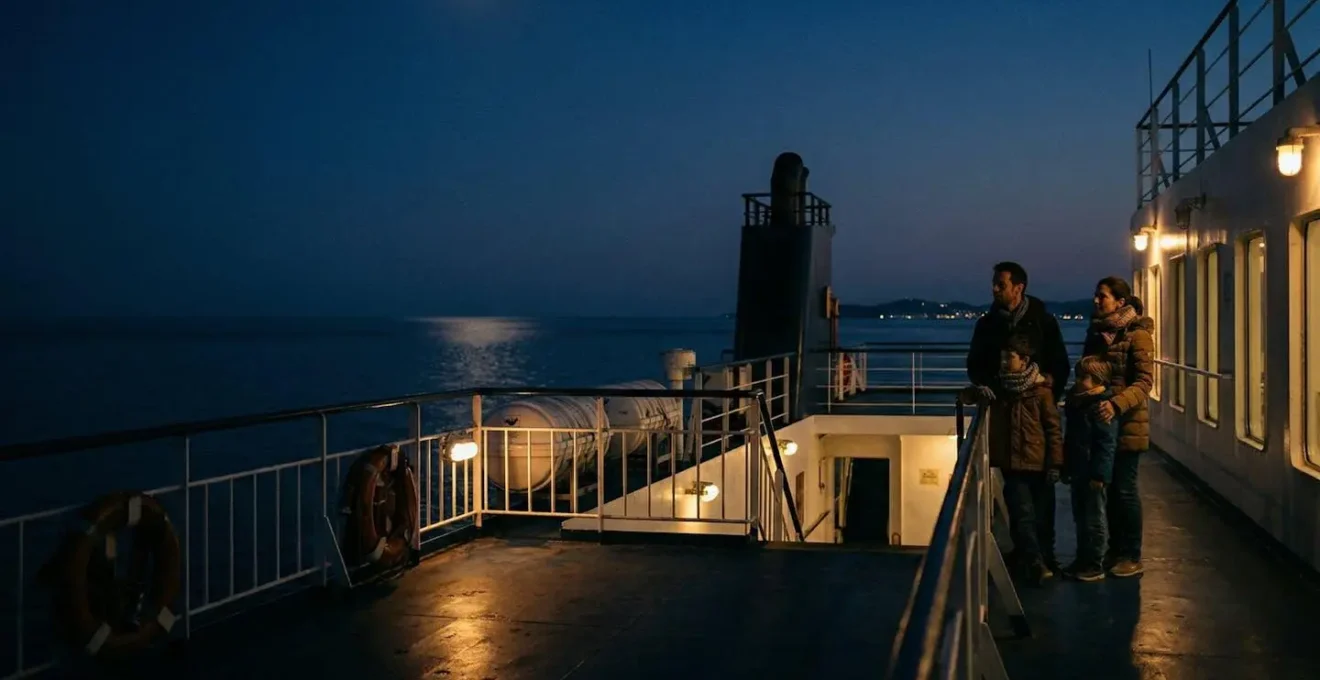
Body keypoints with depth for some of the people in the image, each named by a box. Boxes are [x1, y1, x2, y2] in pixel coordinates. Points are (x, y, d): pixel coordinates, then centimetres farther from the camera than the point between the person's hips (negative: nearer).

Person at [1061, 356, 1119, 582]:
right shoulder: (1077, 402, 10)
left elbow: (1106, 444, -21)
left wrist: (1099, 474, -22)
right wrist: (1067, 469, 19)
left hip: (1093, 475, -9)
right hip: (1078, 472, 9)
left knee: (1095, 519, 1)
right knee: (1080, 518, 17)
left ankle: (1095, 565, 10)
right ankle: (1082, 559, 28)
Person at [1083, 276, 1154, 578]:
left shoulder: (1137, 335, -10)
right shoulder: (1097, 333, 10)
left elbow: (1145, 382, -17)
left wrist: (1116, 405, -29)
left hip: (1127, 423, -6)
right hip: (1102, 421, 6)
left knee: (1124, 488, -1)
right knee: (1108, 487, 11)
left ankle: (1133, 557, 9)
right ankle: (1115, 550, 22)